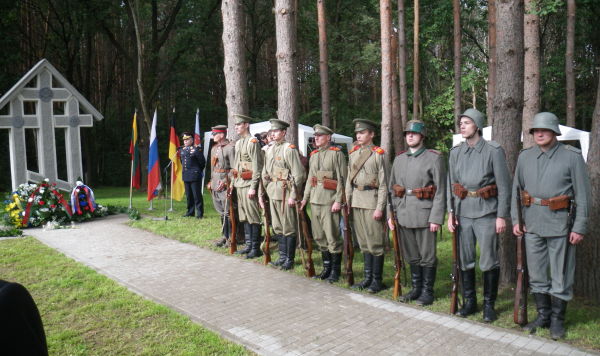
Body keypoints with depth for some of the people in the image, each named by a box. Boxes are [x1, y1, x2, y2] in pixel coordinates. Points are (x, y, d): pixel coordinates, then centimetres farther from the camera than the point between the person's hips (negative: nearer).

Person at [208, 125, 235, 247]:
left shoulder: (230, 148, -11)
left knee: (227, 212, -5)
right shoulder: (214, 148, 14)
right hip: (215, 184, 8)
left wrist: (225, 182, -18)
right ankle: (225, 236, 21)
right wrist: (211, 181, 15)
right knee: (221, 212, 13)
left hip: (225, 184, -8)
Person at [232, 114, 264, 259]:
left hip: (249, 183, -9)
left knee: (253, 217, -3)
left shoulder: (253, 142, -10)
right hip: (239, 184, 9)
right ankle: (248, 245, 22)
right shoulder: (238, 143, 16)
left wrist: (253, 187, -18)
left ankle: (256, 248, 5)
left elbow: (257, 167, -15)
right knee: (244, 216, 13)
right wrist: (233, 182, 17)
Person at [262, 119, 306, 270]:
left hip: (285, 193, -7)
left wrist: (293, 195, -16)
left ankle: (290, 260, 10)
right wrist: (266, 190, 13)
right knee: (277, 227, 14)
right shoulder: (269, 150, 12)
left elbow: (299, 175, -14)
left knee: (289, 228, 1)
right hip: (272, 193, 8)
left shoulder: (289, 149, -10)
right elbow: (265, 173, 20)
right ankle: (282, 256, 27)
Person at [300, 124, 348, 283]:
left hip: (329, 201, -7)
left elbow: (342, 179, -10)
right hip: (315, 199, 7)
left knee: (332, 237, -2)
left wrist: (338, 200, -15)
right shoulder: (314, 155, 16)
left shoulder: (336, 153, -5)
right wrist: (305, 197, 14)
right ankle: (326, 268, 26)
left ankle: (335, 271, 10)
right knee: (319, 236, 12)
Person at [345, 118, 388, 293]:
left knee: (375, 242, 1)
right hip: (356, 200, 6)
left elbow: (383, 184, -9)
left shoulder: (378, 154, -6)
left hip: (372, 200, -6)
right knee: (363, 242, 13)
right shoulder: (353, 154, 12)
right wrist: (347, 201, 9)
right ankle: (368, 277, 23)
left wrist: (380, 207, -13)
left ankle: (377, 280, 12)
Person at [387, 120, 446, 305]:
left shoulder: (434, 158, -4)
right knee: (411, 255, 15)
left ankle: (427, 291, 19)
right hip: (404, 215, 5)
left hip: (424, 215, -5)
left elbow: (440, 191, -8)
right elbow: (392, 188, 14)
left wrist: (436, 218, -13)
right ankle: (416, 288, 29)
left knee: (427, 256, 5)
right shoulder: (399, 159, 11)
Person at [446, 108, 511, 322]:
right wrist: (451, 212, 4)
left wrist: (502, 216, -9)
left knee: (489, 261, 2)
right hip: (463, 212, 4)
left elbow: (504, 186, -5)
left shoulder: (494, 151, -5)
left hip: (486, 212, -4)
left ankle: (489, 304, 18)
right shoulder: (455, 152, 7)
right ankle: (469, 301, 25)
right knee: (464, 259, 10)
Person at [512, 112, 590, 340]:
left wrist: (580, 227, -9)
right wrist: (516, 219, 6)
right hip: (533, 224, 4)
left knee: (561, 276, 6)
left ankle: (557, 320, 21)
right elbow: (516, 189, 11)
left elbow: (582, 194, -5)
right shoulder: (525, 157, 6)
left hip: (560, 224, -4)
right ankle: (543, 316, 27)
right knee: (536, 274, 12)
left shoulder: (572, 156, -5)